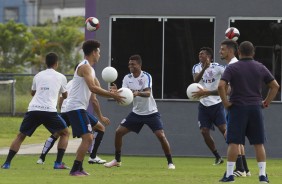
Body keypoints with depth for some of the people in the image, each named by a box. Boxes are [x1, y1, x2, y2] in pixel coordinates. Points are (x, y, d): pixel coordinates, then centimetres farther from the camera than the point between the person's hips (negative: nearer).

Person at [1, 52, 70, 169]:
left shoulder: (38, 76, 18)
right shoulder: (61, 77, 10)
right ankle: (58, 163, 4)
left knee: (20, 136, 16)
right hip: (49, 111, -3)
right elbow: (65, 96, 25)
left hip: (33, 110, 3)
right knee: (65, 133, 15)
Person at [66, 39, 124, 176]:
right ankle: (75, 170, -16)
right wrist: (112, 95, -20)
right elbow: (93, 88, -24)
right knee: (87, 138, -15)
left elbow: (96, 89, 22)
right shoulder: (85, 67, -12)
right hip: (76, 107, -11)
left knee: (88, 138, 16)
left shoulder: (89, 68, 20)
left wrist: (113, 95, 7)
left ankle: (78, 168, 17)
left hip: (79, 108, 11)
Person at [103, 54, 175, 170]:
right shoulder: (127, 78, -2)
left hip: (151, 112, -5)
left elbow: (148, 93, -32)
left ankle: (170, 162, -4)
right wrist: (116, 91, -32)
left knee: (161, 135, -17)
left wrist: (138, 93, -52)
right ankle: (117, 160, 14)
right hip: (136, 112, 5)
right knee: (118, 132, -2)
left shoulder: (146, 77, -17)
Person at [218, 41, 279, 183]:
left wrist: (225, 102, -5)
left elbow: (221, 86, -15)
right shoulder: (261, 68, 8)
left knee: (233, 142, -2)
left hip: (237, 108, -3)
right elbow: (275, 86, 8)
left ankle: (229, 174, -5)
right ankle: (263, 175, 3)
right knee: (259, 143, 6)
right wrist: (266, 102, 12)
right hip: (256, 107, 3)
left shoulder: (232, 68, -2)